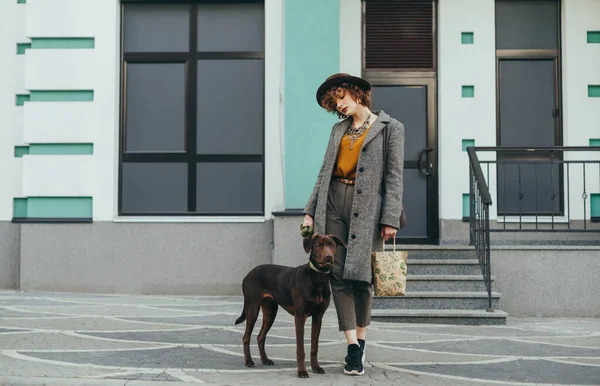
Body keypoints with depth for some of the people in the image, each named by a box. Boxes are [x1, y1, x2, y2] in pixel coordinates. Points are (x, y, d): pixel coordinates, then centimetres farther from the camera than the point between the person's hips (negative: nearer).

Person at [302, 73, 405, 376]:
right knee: (339, 274, -4)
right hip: (333, 203, 4)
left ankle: (360, 340, 12)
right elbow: (324, 172, 16)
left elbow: (394, 176, -2)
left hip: (366, 207, -4)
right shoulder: (339, 129, 17)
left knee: (360, 275, -3)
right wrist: (310, 210, 8)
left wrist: (390, 218, -10)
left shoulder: (390, 127, 3)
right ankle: (353, 347, -2)